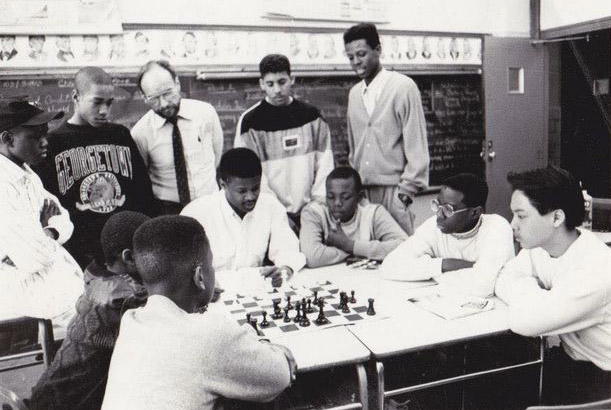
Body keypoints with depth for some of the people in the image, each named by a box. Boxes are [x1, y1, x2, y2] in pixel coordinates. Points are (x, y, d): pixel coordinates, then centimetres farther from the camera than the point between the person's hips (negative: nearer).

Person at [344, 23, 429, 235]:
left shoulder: (403, 87, -4)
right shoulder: (354, 93, 12)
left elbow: (417, 147, -7)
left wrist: (407, 191, -11)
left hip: (393, 189, -5)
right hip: (361, 191, 5)